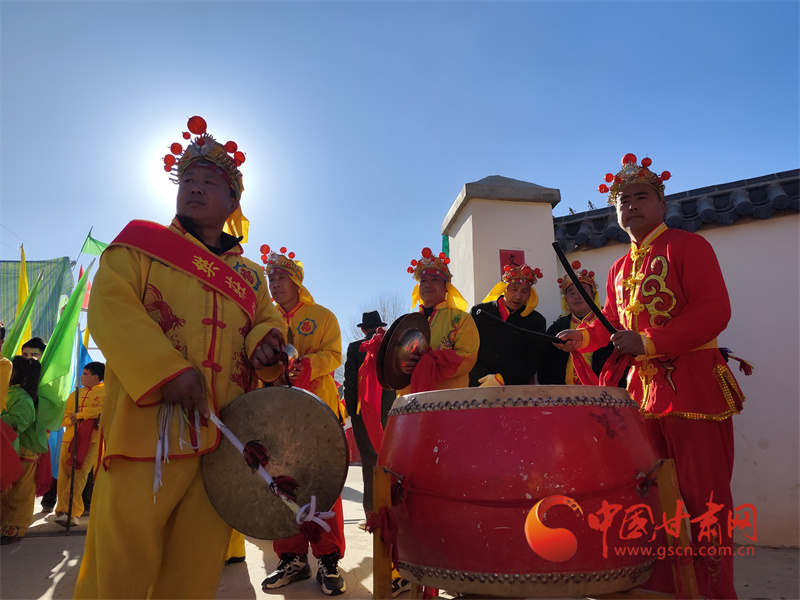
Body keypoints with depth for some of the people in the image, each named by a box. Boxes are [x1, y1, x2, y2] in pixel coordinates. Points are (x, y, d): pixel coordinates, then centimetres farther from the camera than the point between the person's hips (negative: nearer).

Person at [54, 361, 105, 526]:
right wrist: (71, 420, -3)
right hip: (70, 438, 6)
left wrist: (81, 414, -10)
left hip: (92, 440, -6)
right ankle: (72, 512, 13)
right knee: (64, 474, 2)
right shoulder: (76, 393, 20)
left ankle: (65, 510, -13)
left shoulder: (106, 392, 2)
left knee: (80, 474, -15)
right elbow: (65, 416, 20)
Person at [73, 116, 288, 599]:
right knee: (121, 560, -1)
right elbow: (110, 305, -5)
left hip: (226, 432, 4)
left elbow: (269, 319, 17)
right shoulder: (142, 242, 9)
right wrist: (168, 369, -18)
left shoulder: (249, 275, 19)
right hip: (149, 426, -3)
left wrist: (267, 341, -9)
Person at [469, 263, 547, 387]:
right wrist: (484, 378, -7)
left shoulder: (537, 321, 12)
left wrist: (500, 379, -7)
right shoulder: (479, 312, 11)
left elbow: (533, 359, 5)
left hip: (516, 388, 1)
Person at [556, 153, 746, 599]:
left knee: (704, 499, 1)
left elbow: (715, 311, -16)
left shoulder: (687, 246, -5)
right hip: (642, 391, 7)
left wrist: (647, 342, -23)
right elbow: (613, 323, 23)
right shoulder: (620, 269, 17)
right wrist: (585, 336, 2)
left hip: (693, 387, -7)